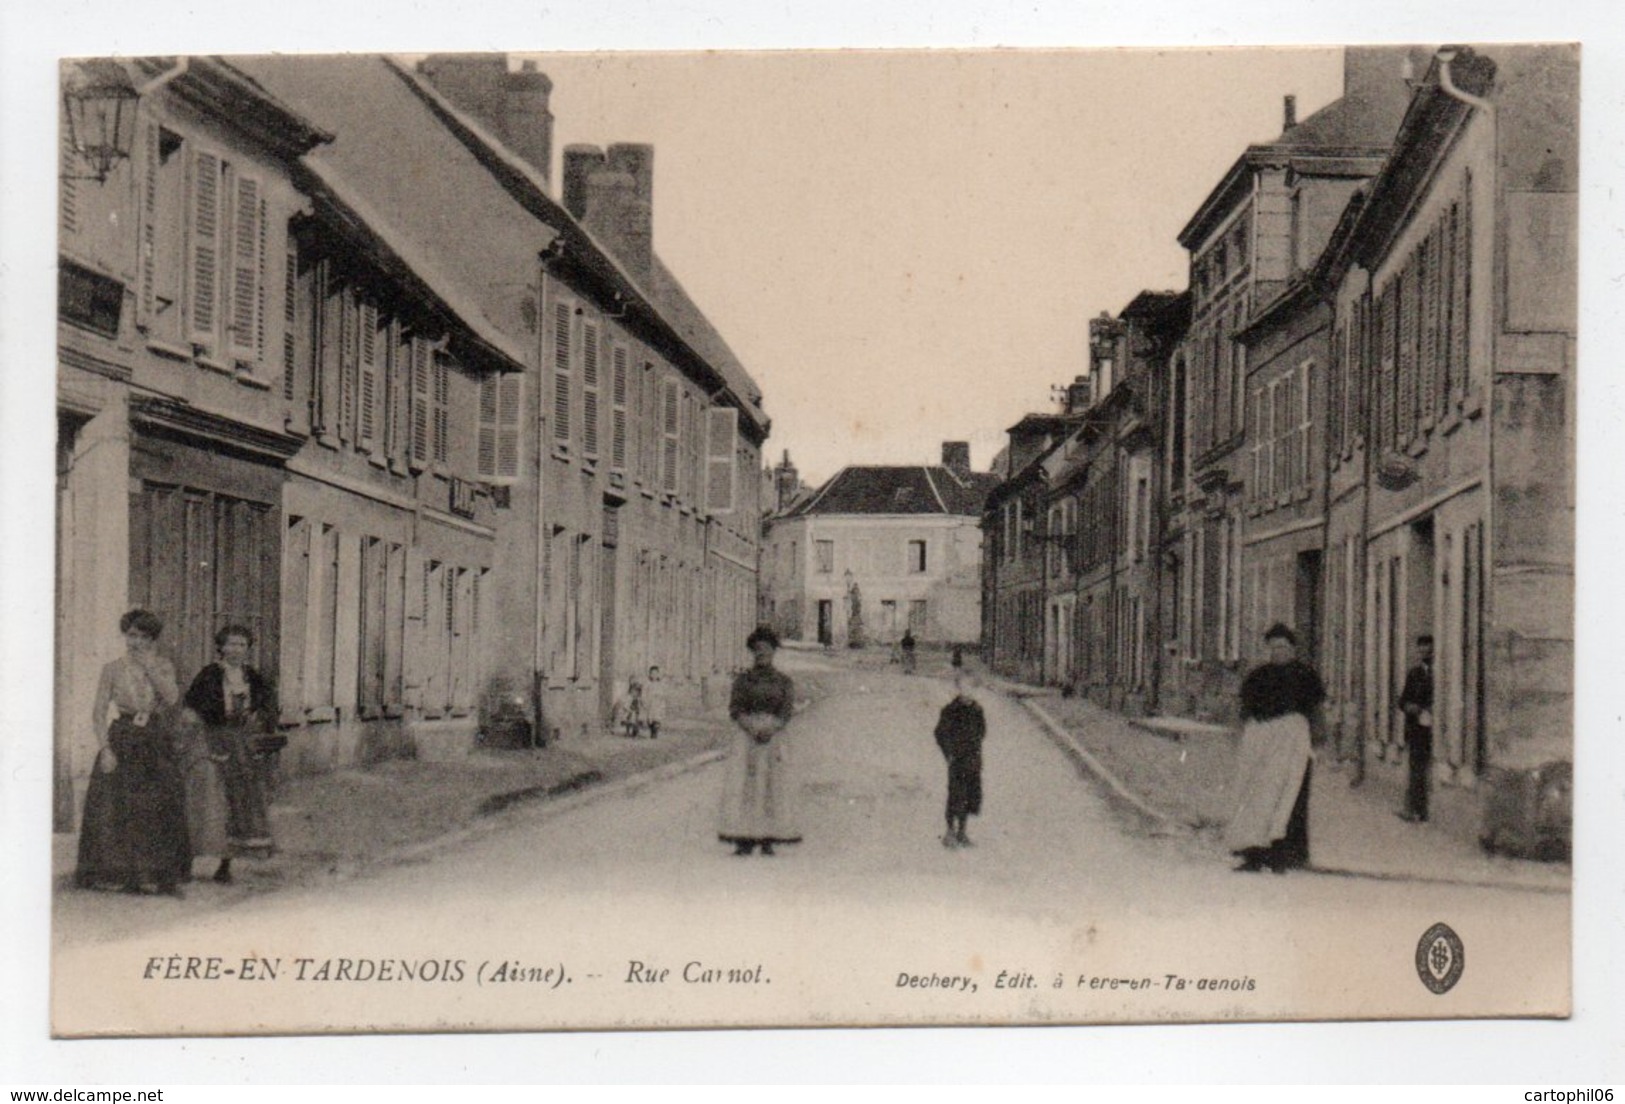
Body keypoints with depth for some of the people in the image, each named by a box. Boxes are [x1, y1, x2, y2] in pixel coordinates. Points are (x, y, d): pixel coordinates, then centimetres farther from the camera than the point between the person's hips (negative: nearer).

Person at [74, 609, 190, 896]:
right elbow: (99, 712, -2)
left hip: (156, 741, 2)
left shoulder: (163, 666, 7)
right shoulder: (113, 669, 1)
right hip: (123, 740, -2)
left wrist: (149, 665, -14)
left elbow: (171, 697, -10)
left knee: (164, 806, -3)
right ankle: (129, 876, 2)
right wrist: (105, 748, -12)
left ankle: (167, 877, 1)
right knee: (122, 806, -4)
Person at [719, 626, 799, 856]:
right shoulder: (742, 679, 9)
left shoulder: (784, 681, 9)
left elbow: (787, 711, 0)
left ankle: (768, 840, -3)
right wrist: (752, 728, -16)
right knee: (744, 784, -9)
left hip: (775, 738, 0)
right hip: (747, 737, 0)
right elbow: (734, 709, 0)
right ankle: (744, 840, -9)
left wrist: (770, 729, -17)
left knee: (773, 785, -5)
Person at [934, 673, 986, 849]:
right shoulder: (950, 710, -9)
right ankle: (950, 832, 3)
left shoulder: (976, 709, 7)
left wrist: (976, 751, 12)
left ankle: (961, 832, 18)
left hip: (973, 760, 5)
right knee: (956, 795, -6)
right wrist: (949, 755, -8)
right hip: (957, 760, -5)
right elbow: (940, 734, -5)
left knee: (970, 794, 8)